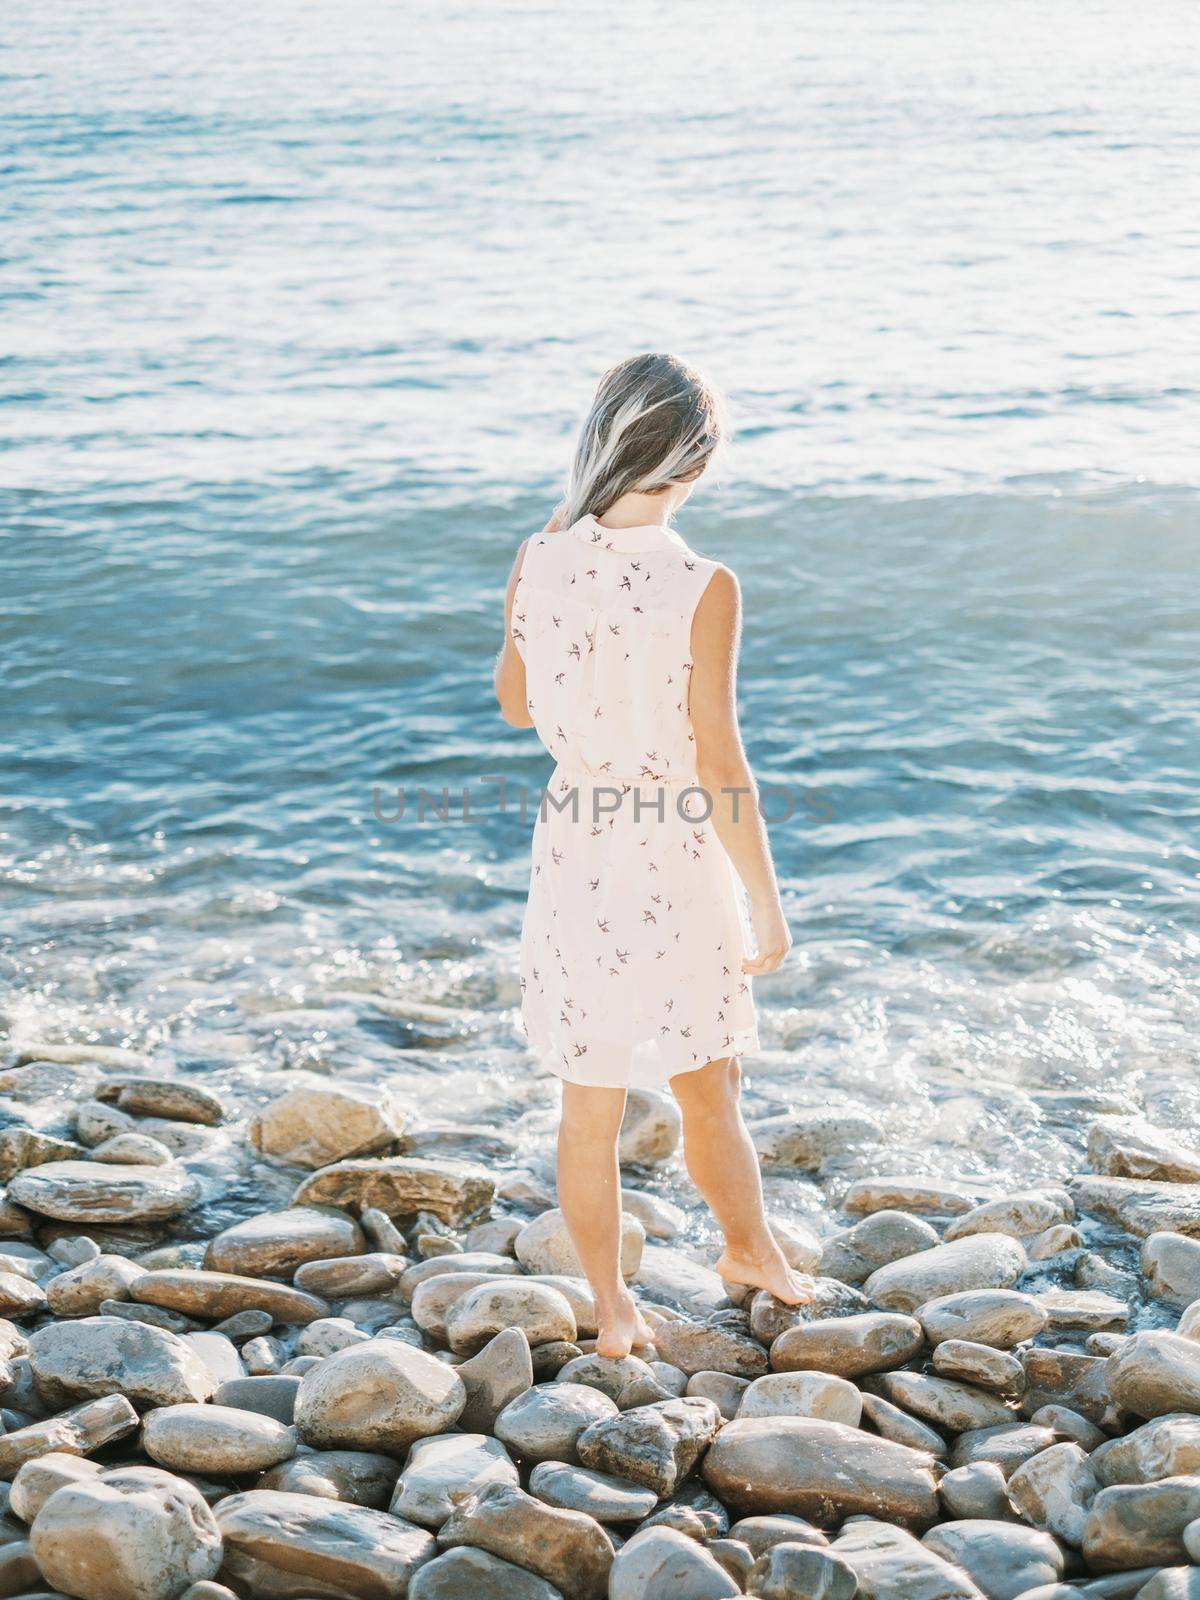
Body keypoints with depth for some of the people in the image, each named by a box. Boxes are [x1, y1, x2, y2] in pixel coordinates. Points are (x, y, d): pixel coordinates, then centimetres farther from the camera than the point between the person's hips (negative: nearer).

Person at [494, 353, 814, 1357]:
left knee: (592, 1102, 16)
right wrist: (767, 902, -9)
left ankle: (613, 1308, 31)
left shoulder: (539, 563, -8)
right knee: (708, 1089, 20)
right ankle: (752, 1249, 44)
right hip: (678, 859, -3)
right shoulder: (703, 588, -21)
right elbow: (719, 764, -19)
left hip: (575, 853, 4)